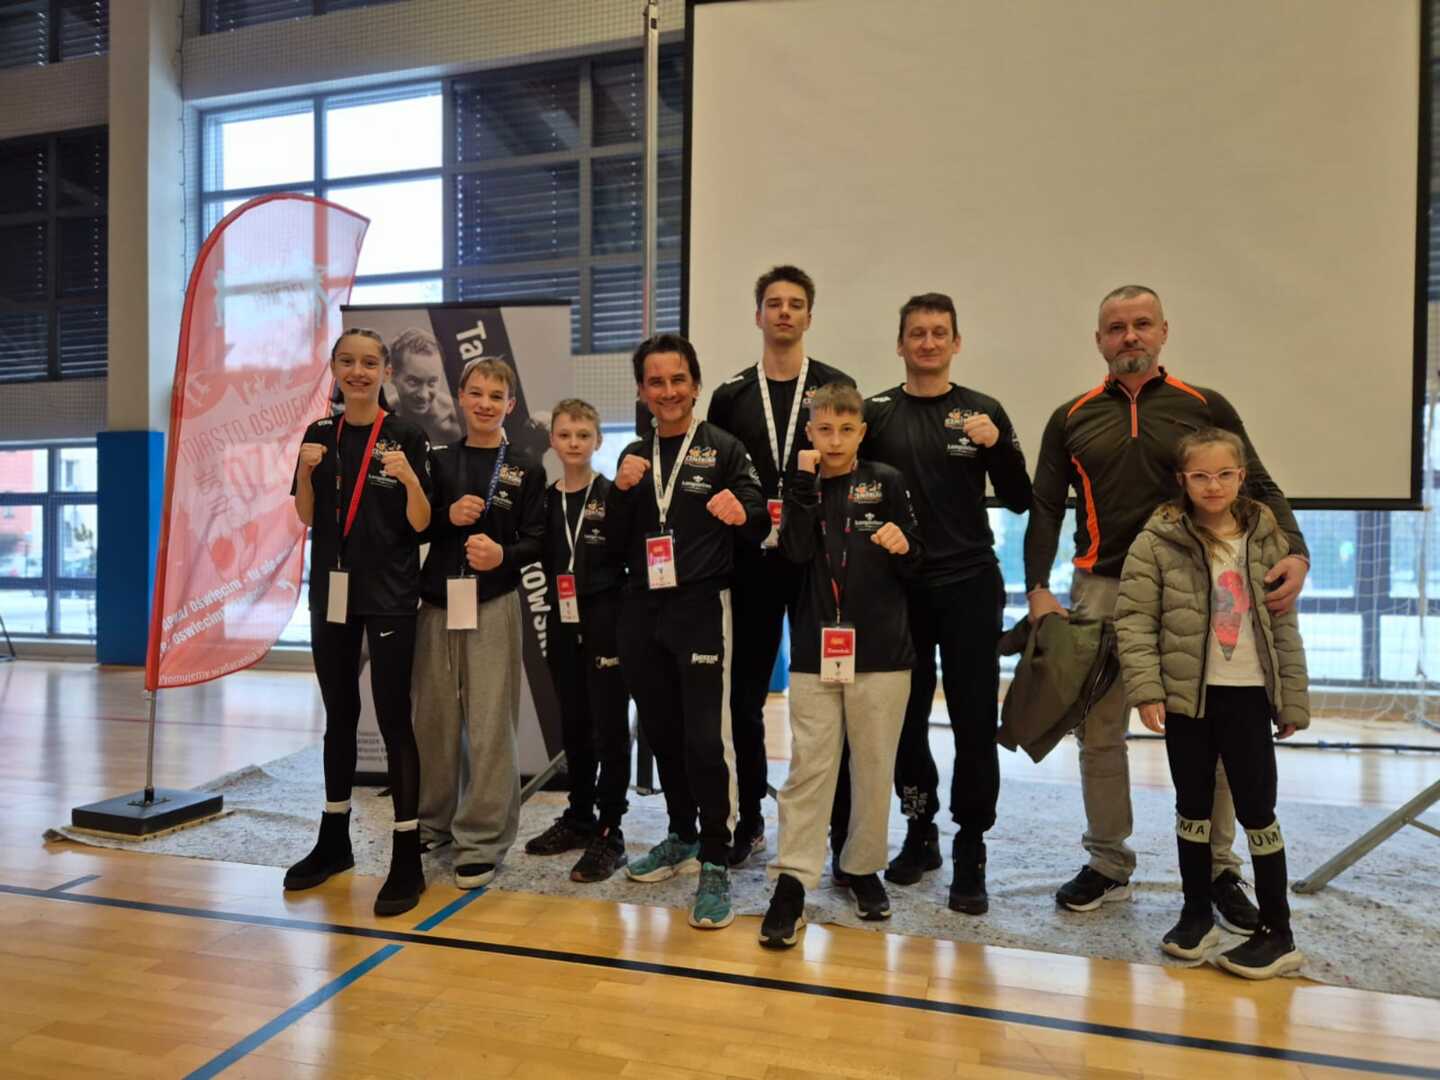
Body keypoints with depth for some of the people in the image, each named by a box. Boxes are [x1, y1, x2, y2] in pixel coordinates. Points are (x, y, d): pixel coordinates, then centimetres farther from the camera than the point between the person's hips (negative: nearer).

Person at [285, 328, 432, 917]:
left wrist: (409, 477, -24)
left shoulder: (405, 436, -5)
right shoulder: (320, 434, 7)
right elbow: (305, 517, 8)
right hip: (332, 589, 5)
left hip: (389, 594, -4)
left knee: (393, 720, -5)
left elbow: (420, 523, -6)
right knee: (339, 717, 15)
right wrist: (305, 470, -8)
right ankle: (334, 841, 29)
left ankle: (407, 859, 2)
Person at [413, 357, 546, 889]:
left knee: (489, 723, -3)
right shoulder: (438, 460, 10)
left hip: (493, 604, -3)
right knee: (433, 717, 9)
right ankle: (432, 821, 27)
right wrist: (447, 515, -9)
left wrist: (503, 554, -20)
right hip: (437, 600, 3)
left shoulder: (525, 468, 3)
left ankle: (482, 840, 8)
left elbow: (535, 541, -2)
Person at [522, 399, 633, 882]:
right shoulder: (545, 499, 9)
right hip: (562, 621, 5)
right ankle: (579, 817, 29)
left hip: (606, 619, -5)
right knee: (572, 724, 15)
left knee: (609, 726, 1)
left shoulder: (613, 494, -4)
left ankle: (609, 833, 9)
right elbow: (544, 560, 13)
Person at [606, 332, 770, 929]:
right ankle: (682, 838, 32)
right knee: (661, 732, 14)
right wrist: (621, 490, -9)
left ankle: (715, 864, 6)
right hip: (641, 610, 5)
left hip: (700, 609, -5)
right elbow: (616, 544, 8)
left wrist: (742, 512, -30)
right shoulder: (635, 454, 11)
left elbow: (761, 527, -7)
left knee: (706, 739, -5)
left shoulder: (723, 448, -3)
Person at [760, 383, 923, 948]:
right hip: (814, 649, 0)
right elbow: (796, 551, -11)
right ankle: (792, 882, 4)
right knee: (808, 767, 0)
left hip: (881, 649, 0)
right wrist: (805, 483, -13)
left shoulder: (885, 482, 2)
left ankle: (864, 867, 27)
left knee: (875, 767, 10)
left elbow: (915, 564, 3)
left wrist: (902, 547, -18)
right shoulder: (801, 485, 6)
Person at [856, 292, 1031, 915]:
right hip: (897, 586, 1)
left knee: (974, 721, 1)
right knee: (906, 718, 10)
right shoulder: (875, 412, 4)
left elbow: (1019, 502, 2)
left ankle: (970, 852, 13)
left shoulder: (982, 411, 4)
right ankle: (919, 832, 27)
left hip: (969, 586, 0)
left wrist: (1000, 447, -13)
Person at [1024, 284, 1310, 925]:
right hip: (1101, 591, 1)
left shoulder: (1206, 408, 6)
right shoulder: (1071, 419, 8)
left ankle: (1219, 870, 22)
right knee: (1099, 734, 7)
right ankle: (1108, 865, 23)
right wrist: (1038, 589, -6)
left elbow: (1259, 488, 4)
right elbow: (1045, 509, 6)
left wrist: (1294, 553, -14)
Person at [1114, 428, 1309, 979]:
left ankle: (1278, 932, 19)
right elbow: (1134, 619, -8)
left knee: (1256, 809, 5)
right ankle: (1197, 913, 28)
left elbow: (1283, 625, 6)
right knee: (1192, 805, 12)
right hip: (1185, 694, 0)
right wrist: (1145, 690, -14)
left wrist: (1293, 700, 6)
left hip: (1249, 695, 1)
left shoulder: (1266, 539, 2)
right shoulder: (1157, 541, -6)